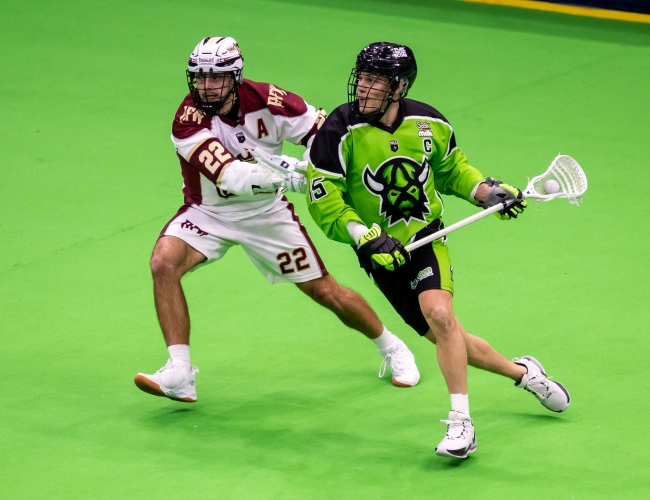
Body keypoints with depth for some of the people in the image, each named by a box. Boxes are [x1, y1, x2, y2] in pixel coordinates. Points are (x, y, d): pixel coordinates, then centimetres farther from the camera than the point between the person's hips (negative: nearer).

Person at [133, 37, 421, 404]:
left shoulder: (268, 101, -21)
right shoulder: (189, 120, -26)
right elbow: (229, 177, -38)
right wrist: (290, 179, -48)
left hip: (266, 212, 1)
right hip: (209, 212, -1)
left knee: (325, 291, 4)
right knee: (164, 263, -27)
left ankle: (391, 347, 31)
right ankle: (179, 375, -23)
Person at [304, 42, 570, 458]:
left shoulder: (429, 123, -6)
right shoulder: (341, 131, -17)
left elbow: (451, 169, 15)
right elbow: (323, 200, -15)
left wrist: (487, 192, 1)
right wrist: (366, 237, -24)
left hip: (428, 238, 0)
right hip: (382, 253, 0)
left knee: (439, 312, -27)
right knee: (448, 339, 2)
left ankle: (462, 424, -19)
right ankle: (523, 373, 28)